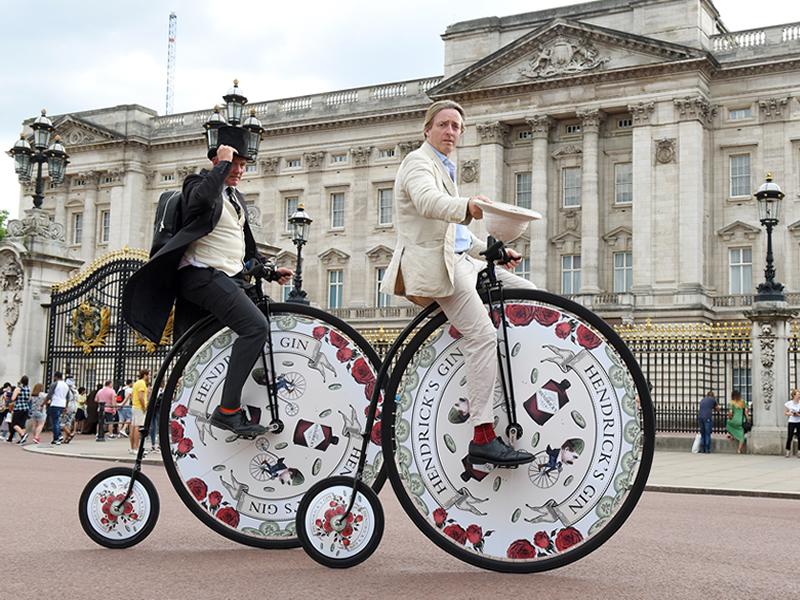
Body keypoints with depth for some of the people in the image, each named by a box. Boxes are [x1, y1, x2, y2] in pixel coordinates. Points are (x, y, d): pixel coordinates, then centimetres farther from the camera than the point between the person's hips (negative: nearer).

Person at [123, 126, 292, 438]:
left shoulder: (237, 198, 24)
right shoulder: (198, 184, -1)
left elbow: (248, 248, 31)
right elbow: (202, 198, -28)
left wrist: (270, 272, 19)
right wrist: (222, 162, -16)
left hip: (232, 278, 10)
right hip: (203, 275, -10)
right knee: (256, 326, -27)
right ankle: (227, 410, -30)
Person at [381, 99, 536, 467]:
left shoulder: (445, 168, 26)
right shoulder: (418, 162, -4)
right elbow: (428, 201, -28)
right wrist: (467, 206, -47)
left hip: (459, 259, 10)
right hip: (435, 263, -10)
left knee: (528, 293, 8)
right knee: (483, 335, -21)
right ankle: (483, 438, -24)